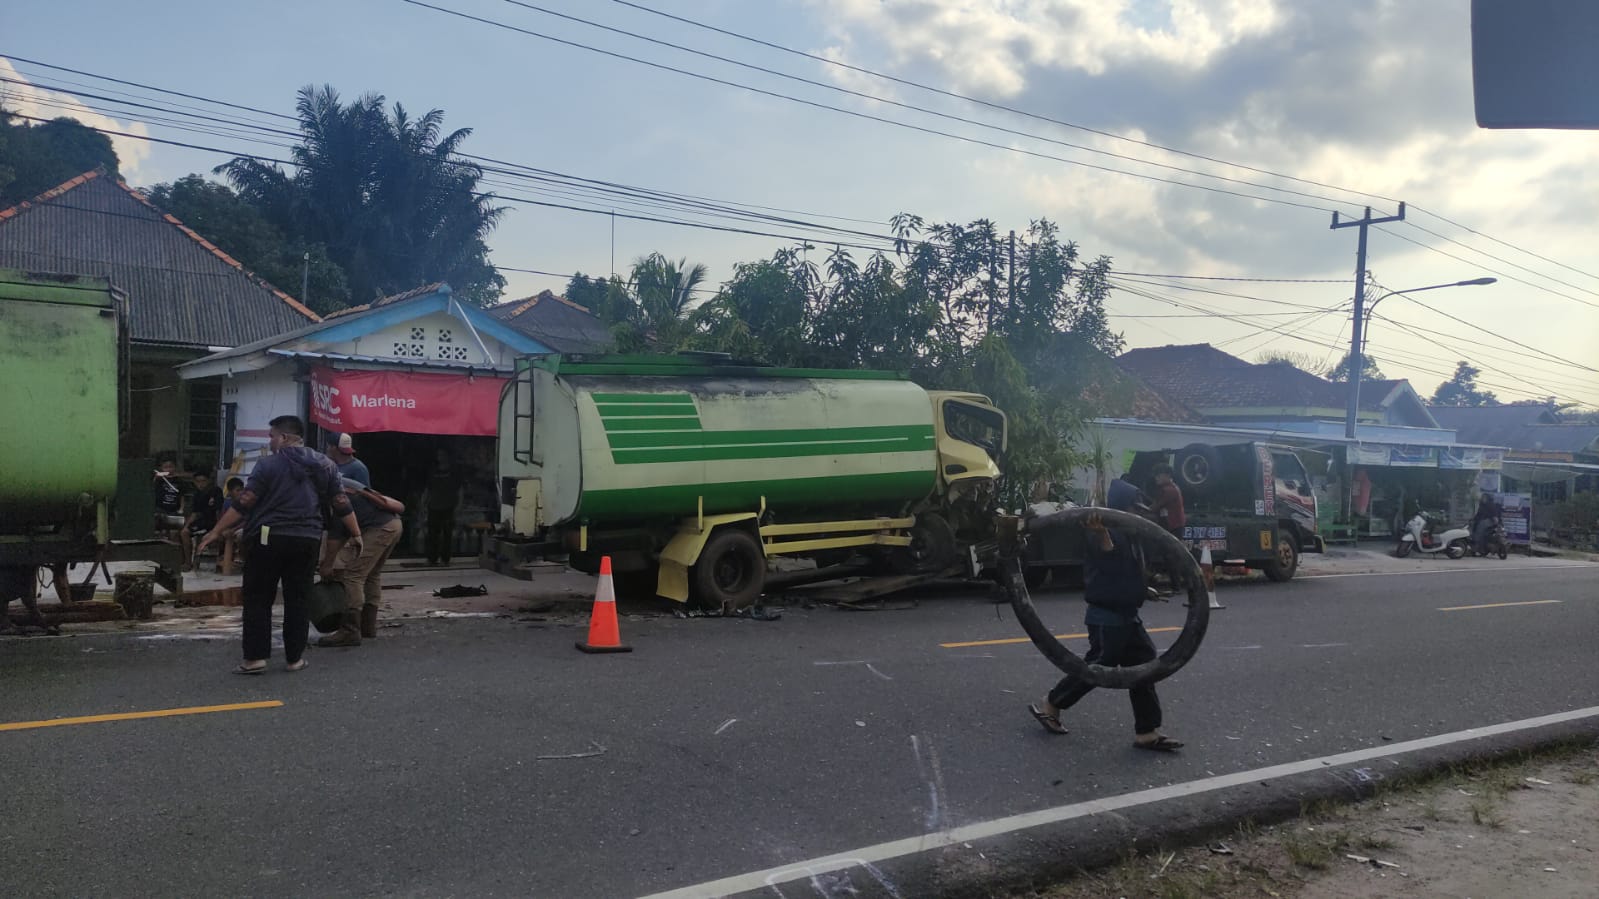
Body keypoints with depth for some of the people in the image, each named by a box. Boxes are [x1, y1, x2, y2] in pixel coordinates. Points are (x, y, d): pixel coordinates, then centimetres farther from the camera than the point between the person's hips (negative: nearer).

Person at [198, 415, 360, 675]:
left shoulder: (269, 465, -6)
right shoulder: (324, 465, 7)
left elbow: (243, 504, -9)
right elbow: (342, 504, 8)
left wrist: (216, 532, -3)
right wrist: (356, 534, 15)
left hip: (269, 539, -4)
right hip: (307, 541, 4)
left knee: (258, 599, 5)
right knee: (297, 599, 10)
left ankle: (255, 657, 2)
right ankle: (295, 658, 12)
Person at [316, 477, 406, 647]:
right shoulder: (342, 484, 26)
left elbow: (335, 532, -8)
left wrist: (327, 564, -2)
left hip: (379, 528, -10)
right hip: (394, 524, 10)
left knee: (354, 575, -7)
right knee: (372, 574, 20)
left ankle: (349, 631, -8)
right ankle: (368, 627, 26)